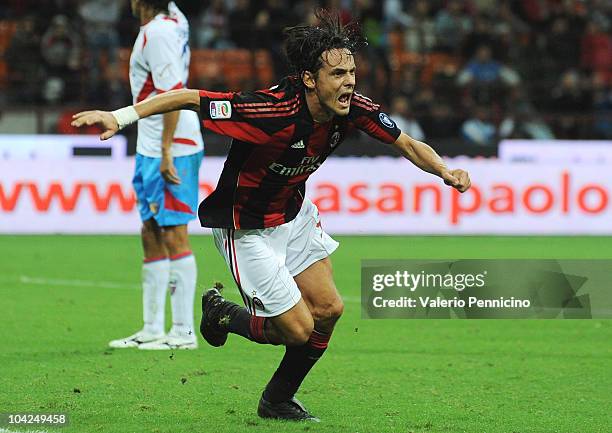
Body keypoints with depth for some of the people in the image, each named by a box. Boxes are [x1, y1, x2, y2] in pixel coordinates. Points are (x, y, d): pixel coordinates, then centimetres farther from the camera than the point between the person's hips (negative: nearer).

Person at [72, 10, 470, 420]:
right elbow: (190, 98, -32)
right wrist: (122, 116, -38)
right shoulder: (273, 111, -36)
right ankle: (222, 314, 25)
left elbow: (408, 144, -3)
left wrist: (445, 171, -22)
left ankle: (278, 401, 29)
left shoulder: (354, 109, -15)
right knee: (298, 329, -6)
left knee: (328, 310, 6)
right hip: (247, 228, -7)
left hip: (294, 213, 7)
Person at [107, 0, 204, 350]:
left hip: (171, 149, -10)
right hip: (151, 149, 10)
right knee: (152, 235, 12)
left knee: (173, 235, -8)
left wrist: (166, 152, -21)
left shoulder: (157, 34, -15)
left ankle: (184, 332, -7)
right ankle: (153, 330, 16)